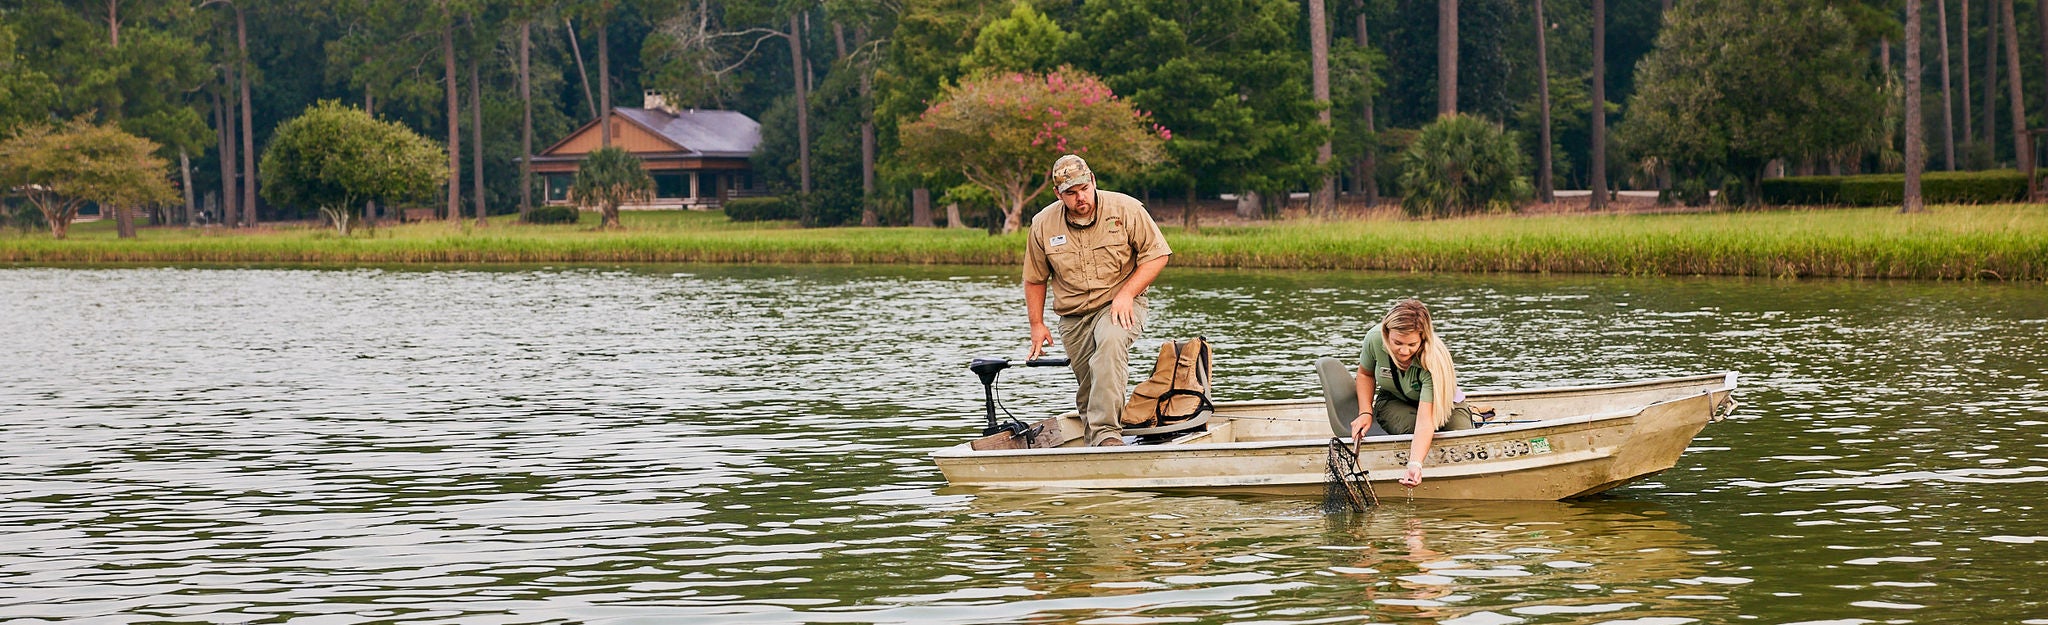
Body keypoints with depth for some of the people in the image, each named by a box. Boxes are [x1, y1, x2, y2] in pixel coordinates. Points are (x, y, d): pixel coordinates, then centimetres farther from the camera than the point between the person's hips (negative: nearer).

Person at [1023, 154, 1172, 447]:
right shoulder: (1043, 225, 0)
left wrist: (1126, 293, -15)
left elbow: (1156, 255, -4)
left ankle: (1107, 432, -42)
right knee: (1089, 394, 0)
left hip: (1119, 305, -4)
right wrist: (1037, 325, 9)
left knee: (1110, 342, -36)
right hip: (1073, 317, 4)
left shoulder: (1126, 209, -8)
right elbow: (1035, 279, 13)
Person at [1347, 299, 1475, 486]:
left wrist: (1415, 465, -59)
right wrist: (1365, 413, -14)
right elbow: (1366, 373, -2)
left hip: (1441, 403, -1)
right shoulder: (1375, 339, -28)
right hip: (1393, 401, 1)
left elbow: (1425, 421, -46)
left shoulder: (1433, 361, -39)